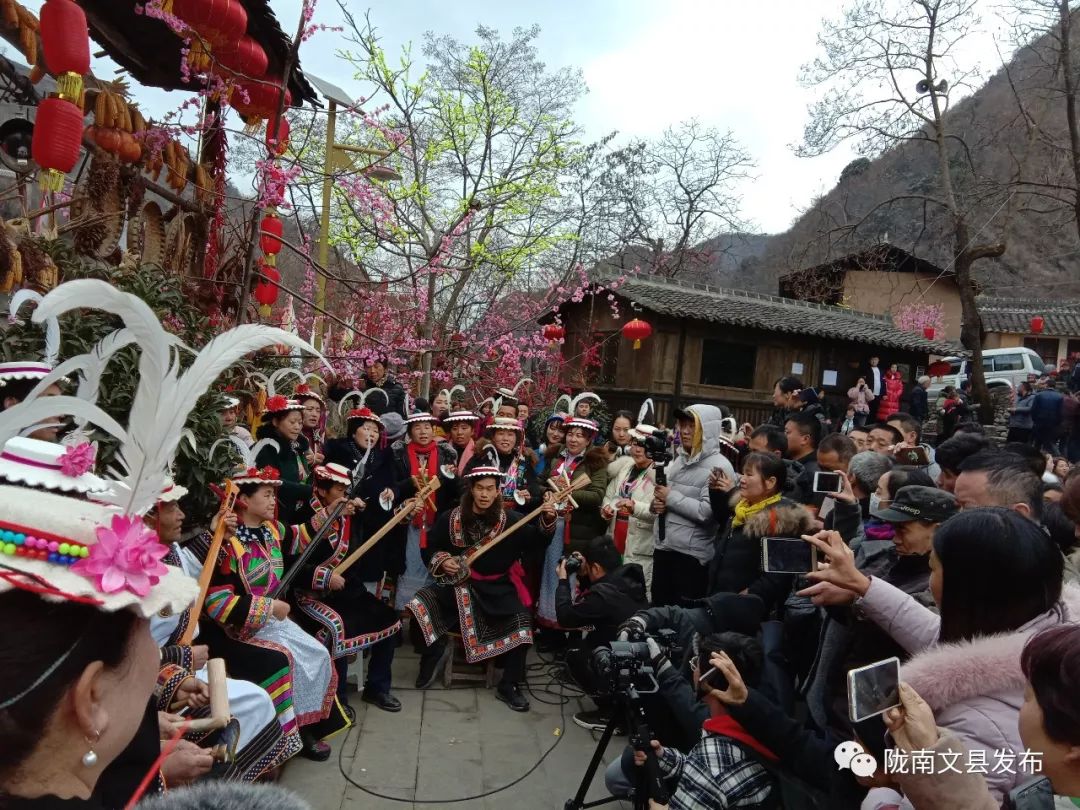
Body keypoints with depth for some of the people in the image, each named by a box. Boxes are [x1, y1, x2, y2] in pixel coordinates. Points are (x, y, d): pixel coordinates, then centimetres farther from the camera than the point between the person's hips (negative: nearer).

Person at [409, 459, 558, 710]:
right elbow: (429, 550, 7)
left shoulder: (510, 519, -4)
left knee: (521, 621, -24)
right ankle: (436, 648, 11)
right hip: (458, 584, 1)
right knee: (418, 607, -21)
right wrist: (442, 560, -14)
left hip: (498, 588, 0)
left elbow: (535, 540, -13)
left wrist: (546, 520, -31)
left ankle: (508, 686, -1)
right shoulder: (449, 519, -2)